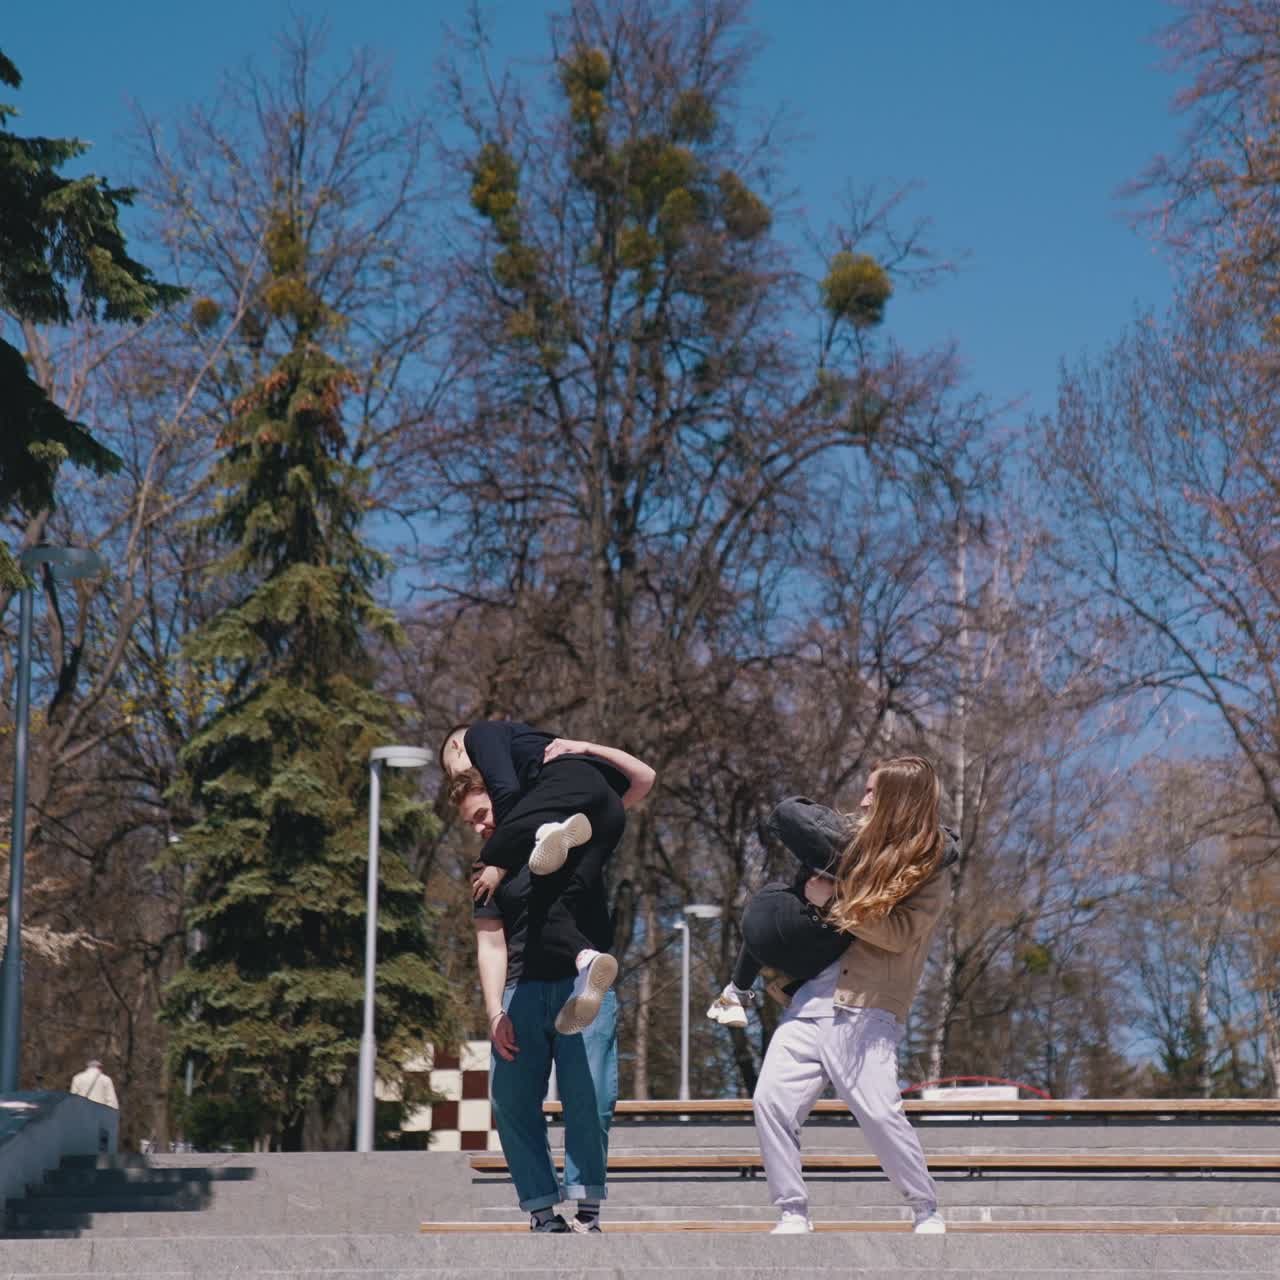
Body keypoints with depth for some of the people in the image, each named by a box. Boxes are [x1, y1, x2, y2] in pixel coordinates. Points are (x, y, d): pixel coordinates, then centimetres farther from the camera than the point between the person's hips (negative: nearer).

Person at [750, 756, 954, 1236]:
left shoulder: (930, 873, -1)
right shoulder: (862, 847, 18)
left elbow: (899, 932, -14)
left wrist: (833, 901, -9)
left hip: (867, 1012, -6)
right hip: (811, 1001, 6)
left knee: (879, 1113, -15)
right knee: (771, 1100, -9)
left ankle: (927, 1212, 5)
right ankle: (793, 1215, -2)